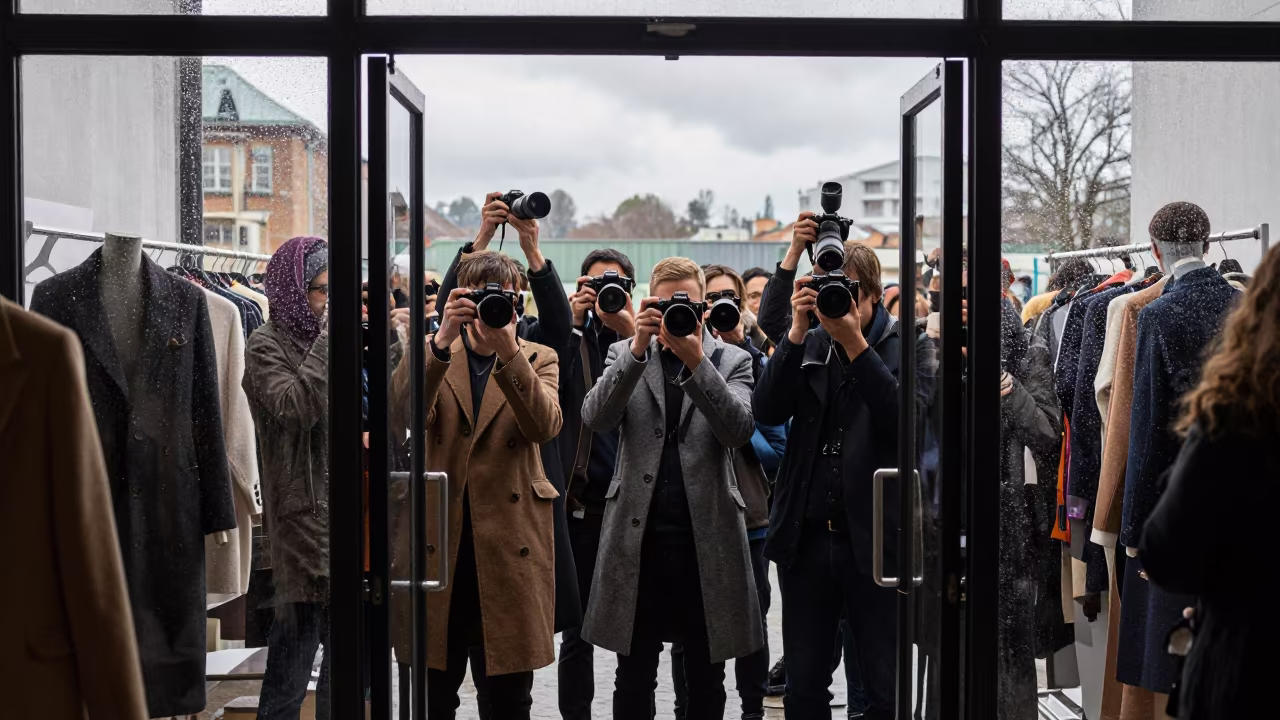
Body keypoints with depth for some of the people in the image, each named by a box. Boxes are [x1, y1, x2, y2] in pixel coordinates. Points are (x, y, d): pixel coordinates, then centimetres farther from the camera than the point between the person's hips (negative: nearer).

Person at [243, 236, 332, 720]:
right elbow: (295, 407, -22)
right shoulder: (267, 346, -4)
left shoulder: (320, 342, 17)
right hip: (303, 513, -7)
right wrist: (328, 338, -17)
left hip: (338, 508, 7)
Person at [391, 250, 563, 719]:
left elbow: (545, 425, -14)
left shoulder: (538, 359, 7)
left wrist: (508, 351, -25)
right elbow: (402, 413, -14)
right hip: (440, 543, 0)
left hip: (510, 547, 0)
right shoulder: (432, 353, 7)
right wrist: (442, 339, -25)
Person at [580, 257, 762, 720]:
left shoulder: (731, 360, 5)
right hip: (638, 533, 0)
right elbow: (595, 417, -10)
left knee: (706, 681, 11)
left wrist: (697, 360, -22)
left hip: (706, 536, 0)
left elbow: (739, 430, -12)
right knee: (634, 678, 10)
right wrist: (638, 349, -21)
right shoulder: (626, 354, 7)